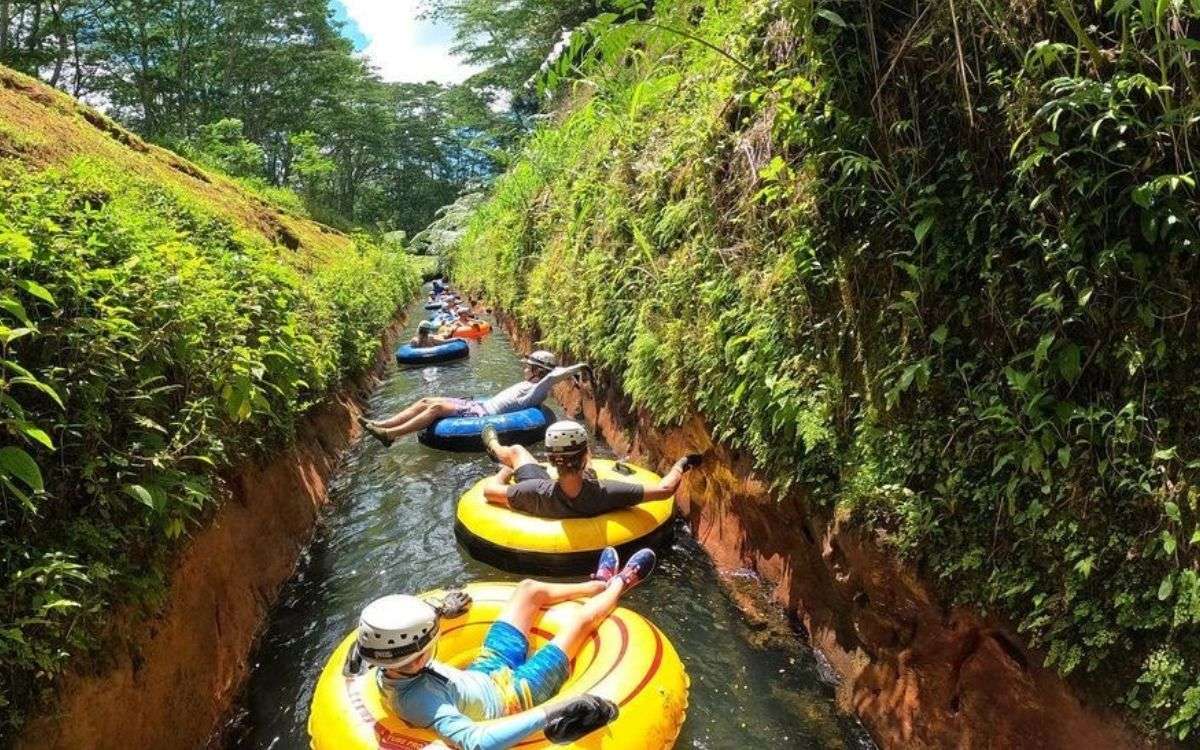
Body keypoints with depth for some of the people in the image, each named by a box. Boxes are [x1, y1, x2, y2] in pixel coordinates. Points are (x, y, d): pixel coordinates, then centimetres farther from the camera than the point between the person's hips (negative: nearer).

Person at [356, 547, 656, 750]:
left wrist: (441, 610, 18)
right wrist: (549, 714, -63)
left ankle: (600, 583, 40)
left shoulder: (389, 669, -20)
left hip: (485, 669, 7)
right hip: (512, 693, -7)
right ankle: (619, 584, 35)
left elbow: (391, 631, 5)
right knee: (582, 617, 0)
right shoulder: (420, 699, -43)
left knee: (529, 589, 12)